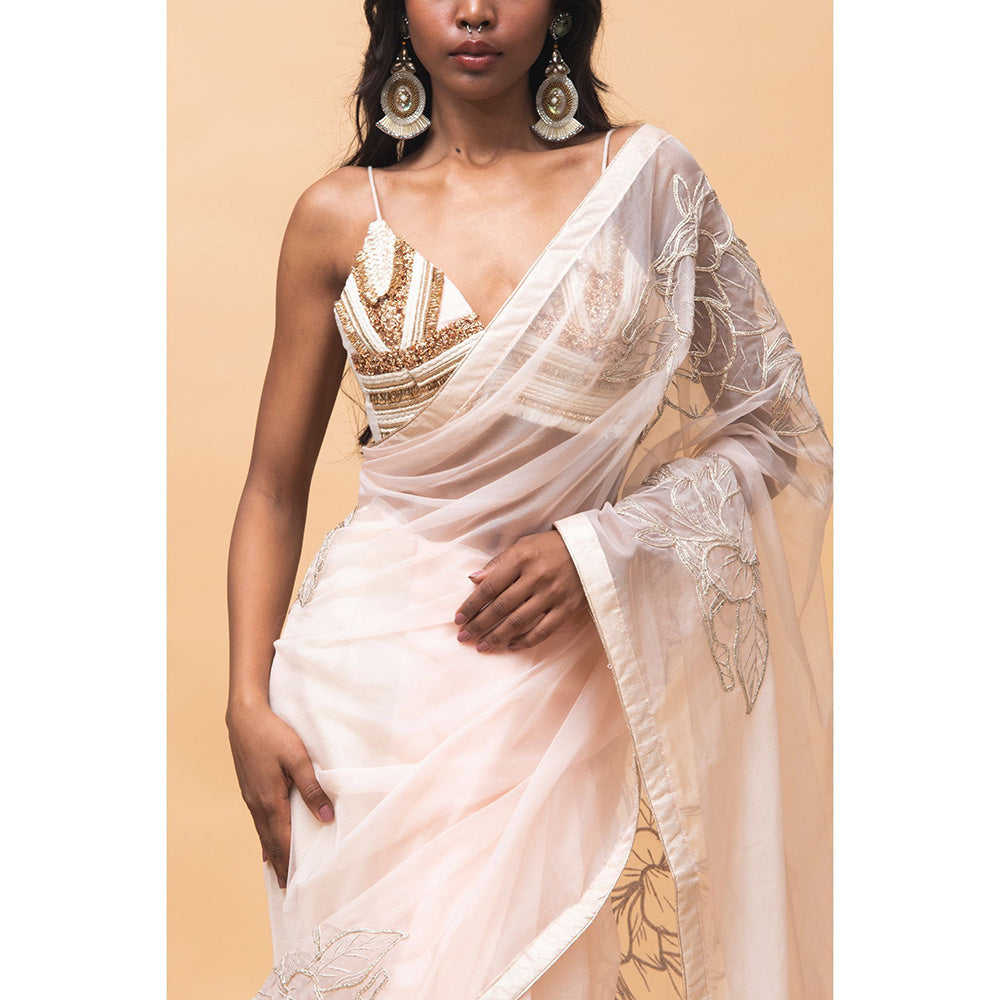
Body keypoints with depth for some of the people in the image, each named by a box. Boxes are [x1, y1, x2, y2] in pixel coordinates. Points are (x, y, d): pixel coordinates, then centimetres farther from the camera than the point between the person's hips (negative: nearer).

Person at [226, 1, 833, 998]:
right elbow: (274, 489, 6)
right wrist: (248, 705, -2)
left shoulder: (646, 176, 1)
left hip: (583, 676, 0)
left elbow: (772, 427, 3)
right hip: (381, 665, 1)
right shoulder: (340, 216, 3)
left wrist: (604, 546, -11)